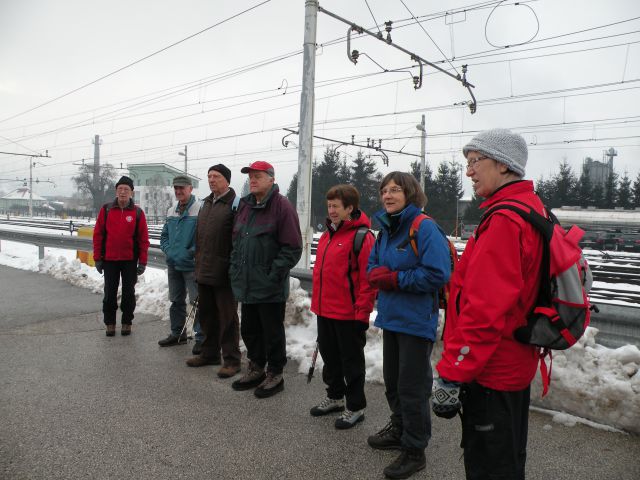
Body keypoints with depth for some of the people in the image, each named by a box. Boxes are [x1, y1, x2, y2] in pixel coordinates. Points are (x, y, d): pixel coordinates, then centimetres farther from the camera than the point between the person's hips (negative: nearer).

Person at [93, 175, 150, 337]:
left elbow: (143, 238, -2)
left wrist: (142, 262, -5)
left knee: (129, 292, 7)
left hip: (130, 260, -1)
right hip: (109, 260, 1)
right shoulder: (106, 210, 1)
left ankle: (127, 323, 20)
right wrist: (97, 258, -1)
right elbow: (98, 234, 2)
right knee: (110, 293, 7)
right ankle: (110, 323, 21)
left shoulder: (138, 212, -2)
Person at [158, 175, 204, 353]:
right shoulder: (172, 211, 12)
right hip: (173, 264, 8)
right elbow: (164, 235, 18)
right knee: (176, 301, 18)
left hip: (192, 265, -8)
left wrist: (190, 253, -19)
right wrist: (169, 251, 1)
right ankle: (177, 333, 32)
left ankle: (201, 337, 6)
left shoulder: (200, 210, -13)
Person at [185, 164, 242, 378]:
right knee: (207, 314, 17)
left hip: (223, 273, -8)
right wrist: (198, 262, 18)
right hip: (204, 272, 8)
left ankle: (231, 359, 12)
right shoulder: (206, 203, 16)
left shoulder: (234, 204, -11)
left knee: (227, 316, 1)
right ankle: (209, 353, 32)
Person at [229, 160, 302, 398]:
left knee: (272, 332, 6)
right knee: (249, 330, 18)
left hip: (270, 287, -7)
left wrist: (274, 274, -17)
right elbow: (236, 241, 19)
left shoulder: (282, 207, -11)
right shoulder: (245, 206, 12)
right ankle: (256, 369, 36)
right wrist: (235, 269, 10)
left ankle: (275, 375, 22)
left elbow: (293, 248, -15)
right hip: (246, 284, 8)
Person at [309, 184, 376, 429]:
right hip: (325, 311, 8)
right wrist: (317, 302, 18)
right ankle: (335, 396, 39)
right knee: (330, 356, 20)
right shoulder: (327, 234, 11)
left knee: (351, 360, 7)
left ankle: (356, 407, 23)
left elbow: (368, 279, -18)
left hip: (348, 314, -8)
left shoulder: (361, 236, -16)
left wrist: (362, 313, -18)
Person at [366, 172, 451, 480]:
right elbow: (373, 264, 16)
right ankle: (400, 430, 42)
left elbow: (438, 274, -24)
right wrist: (377, 274, -8)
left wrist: (395, 279, -20)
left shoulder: (425, 228, -17)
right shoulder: (386, 229, 8)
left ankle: (415, 451, 21)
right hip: (390, 316, 8)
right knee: (392, 382, 21)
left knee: (412, 388, 4)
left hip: (416, 321, -8)